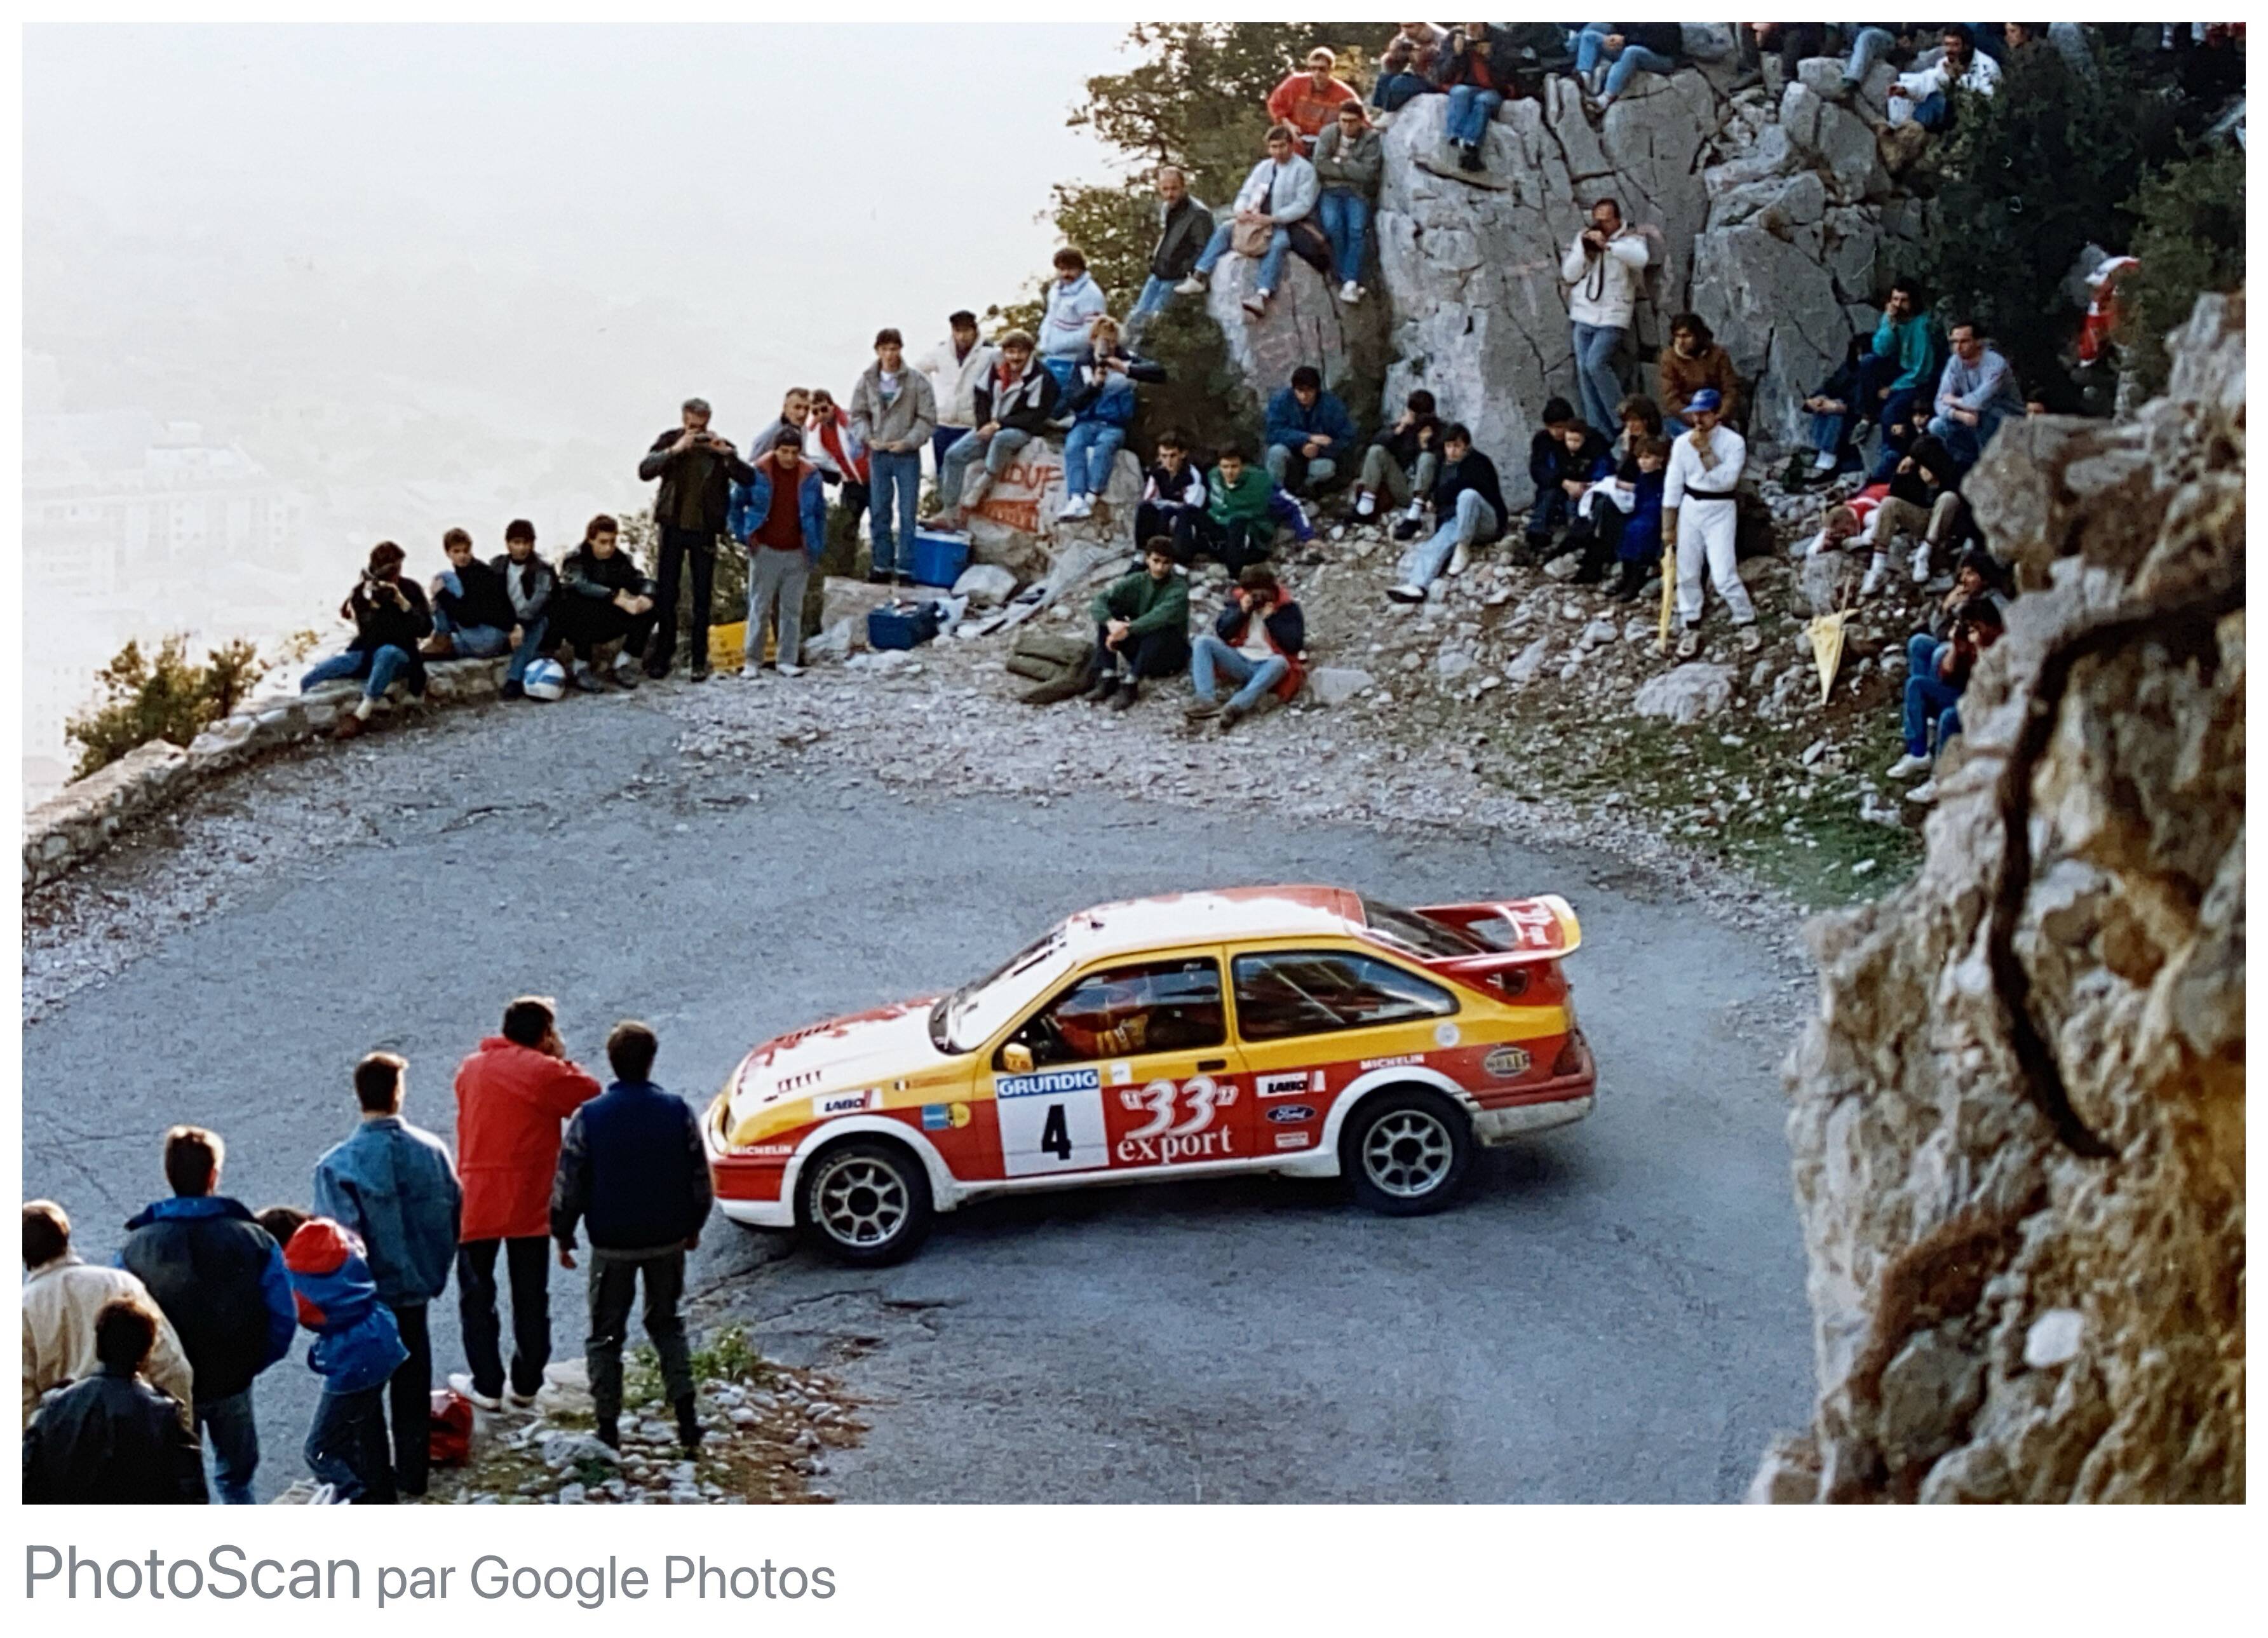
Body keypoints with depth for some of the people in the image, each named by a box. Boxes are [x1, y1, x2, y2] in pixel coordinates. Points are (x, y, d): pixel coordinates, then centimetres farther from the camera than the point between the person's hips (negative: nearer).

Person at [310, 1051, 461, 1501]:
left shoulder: (338, 1165, -21)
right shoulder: (431, 1151, -9)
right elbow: (454, 1217, -1)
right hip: (415, 1291, 3)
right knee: (412, 1384, 18)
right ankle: (412, 1474, 28)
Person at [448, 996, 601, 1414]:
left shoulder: (471, 1067, 5)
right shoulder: (546, 1073, -10)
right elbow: (591, 1097, -2)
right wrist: (562, 1061, 7)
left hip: (475, 1203, 2)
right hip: (529, 1206, -2)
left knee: (476, 1295, 11)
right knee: (531, 1298, 11)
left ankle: (487, 1386, 11)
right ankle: (526, 1384, 18)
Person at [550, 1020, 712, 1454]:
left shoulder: (589, 1117, -13)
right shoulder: (678, 1112, -8)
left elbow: (568, 1185, -8)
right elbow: (699, 1179, 0)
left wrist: (563, 1237, 5)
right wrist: (693, 1227, 16)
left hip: (612, 1244, -2)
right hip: (667, 1241, 2)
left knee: (605, 1334, 11)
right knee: (667, 1325, 19)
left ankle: (608, 1428, 11)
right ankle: (686, 1415, 8)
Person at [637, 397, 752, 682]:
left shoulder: (720, 445, 0)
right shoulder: (670, 440, 0)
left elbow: (747, 478, -8)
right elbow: (645, 471, -13)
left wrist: (728, 454, -23)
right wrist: (674, 450, -24)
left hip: (704, 530, 0)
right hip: (672, 527, 0)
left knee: (702, 596, 3)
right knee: (666, 593, 5)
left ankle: (699, 658, 8)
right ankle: (663, 653, 15)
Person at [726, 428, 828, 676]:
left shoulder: (810, 476, 2)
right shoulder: (758, 473, -5)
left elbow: (820, 514, 11)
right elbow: (735, 505, 6)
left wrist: (817, 548, 7)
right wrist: (743, 535, 1)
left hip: (798, 553, 2)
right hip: (765, 551, -2)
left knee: (793, 609, 5)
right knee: (760, 607, 1)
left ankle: (788, 661, 10)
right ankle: (752, 660, 7)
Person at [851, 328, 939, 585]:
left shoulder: (917, 381, -6)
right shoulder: (867, 381, 3)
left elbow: (927, 419, -5)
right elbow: (857, 415, 10)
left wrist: (907, 442, -13)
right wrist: (868, 439, -5)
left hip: (907, 455, -3)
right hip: (877, 455, 3)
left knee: (908, 514, -2)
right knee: (879, 513, 8)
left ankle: (905, 569, 1)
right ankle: (882, 566, 16)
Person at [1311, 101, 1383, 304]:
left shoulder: (1371, 139, -1)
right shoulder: (1327, 134, 4)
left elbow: (1367, 173, -12)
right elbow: (1321, 165, -9)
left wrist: (1339, 162, -8)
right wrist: (1352, 170, -10)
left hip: (1358, 194, -1)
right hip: (1330, 191, 1)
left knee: (1357, 228, -28)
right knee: (1333, 225, -28)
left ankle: (1350, 282, -29)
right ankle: (1349, 280, -19)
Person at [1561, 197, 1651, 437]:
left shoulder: (1629, 241, 0)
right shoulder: (1582, 239, 13)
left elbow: (1640, 259, -24)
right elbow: (1569, 275, 8)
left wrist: (1606, 245, -29)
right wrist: (1583, 249, -6)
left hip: (1612, 318, -5)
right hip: (1583, 316, 5)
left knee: (1596, 364, -20)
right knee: (1583, 370, -1)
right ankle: (1597, 429, 4)